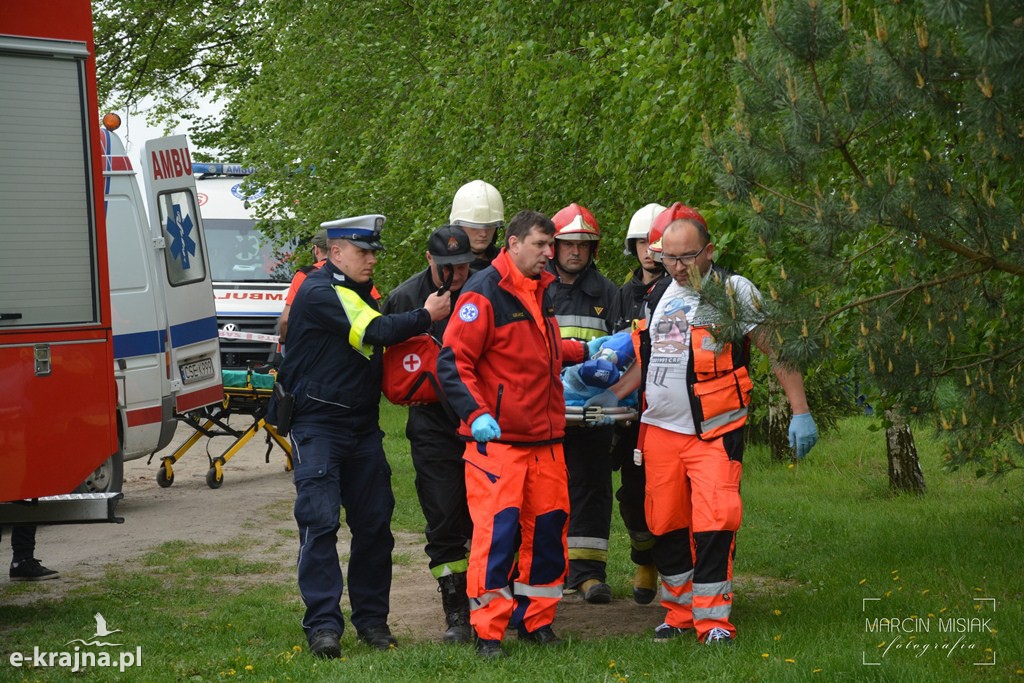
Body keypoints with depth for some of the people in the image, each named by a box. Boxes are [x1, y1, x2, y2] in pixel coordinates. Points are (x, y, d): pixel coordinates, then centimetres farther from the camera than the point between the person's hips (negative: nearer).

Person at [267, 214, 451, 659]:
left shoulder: (359, 293, 16)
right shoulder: (319, 293, -14)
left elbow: (381, 346, 20)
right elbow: (374, 333, -22)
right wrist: (425, 317, -14)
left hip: (362, 427, 8)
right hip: (318, 426, -8)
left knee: (374, 523, 7)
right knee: (319, 522, -12)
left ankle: (371, 619, 15)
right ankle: (323, 624, -12)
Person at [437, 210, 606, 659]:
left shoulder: (541, 291, 14)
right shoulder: (484, 293, -12)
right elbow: (453, 362, -17)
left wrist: (586, 351, 21)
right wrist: (476, 413, -26)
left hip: (545, 436, 8)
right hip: (497, 437, -8)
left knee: (549, 524, 10)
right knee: (497, 527, -10)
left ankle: (536, 620, 22)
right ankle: (488, 630, -3)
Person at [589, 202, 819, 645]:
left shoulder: (735, 292, -5)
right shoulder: (658, 297, 13)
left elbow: (777, 351, -5)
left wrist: (800, 412, -11)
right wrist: (613, 394, 16)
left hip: (714, 431, -6)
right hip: (660, 428, 6)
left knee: (714, 524, -13)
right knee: (666, 524, 8)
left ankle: (712, 620, -7)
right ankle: (679, 612, 20)